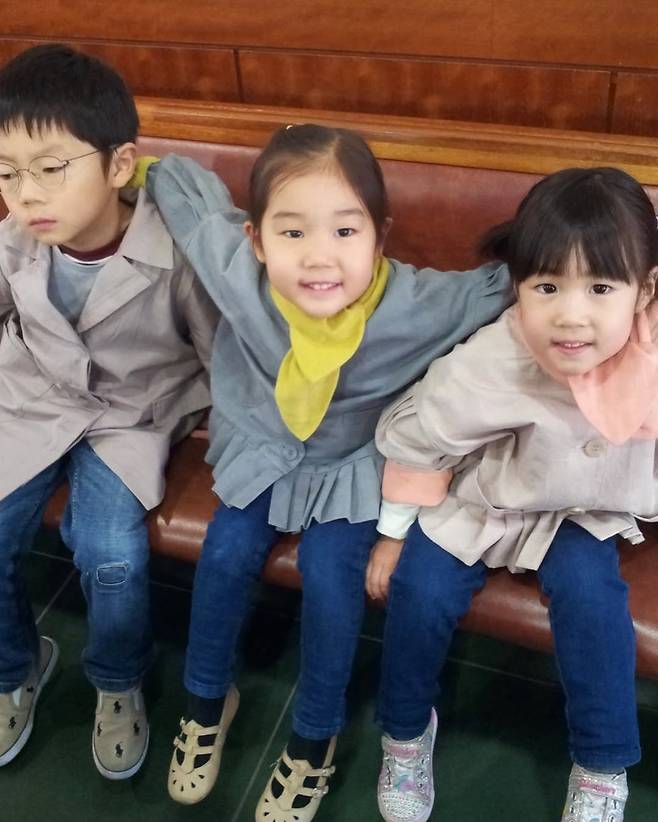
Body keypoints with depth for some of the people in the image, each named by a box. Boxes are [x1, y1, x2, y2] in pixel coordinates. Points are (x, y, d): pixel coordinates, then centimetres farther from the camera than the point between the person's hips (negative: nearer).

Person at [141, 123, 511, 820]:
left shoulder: (415, 305, -32)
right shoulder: (237, 273, -28)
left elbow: (506, 285, -15)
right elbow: (176, 178, -11)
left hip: (354, 468, -2)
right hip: (261, 452, 2)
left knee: (330, 573, -15)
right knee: (225, 555, -8)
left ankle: (314, 738, 11)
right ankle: (207, 700, 22)